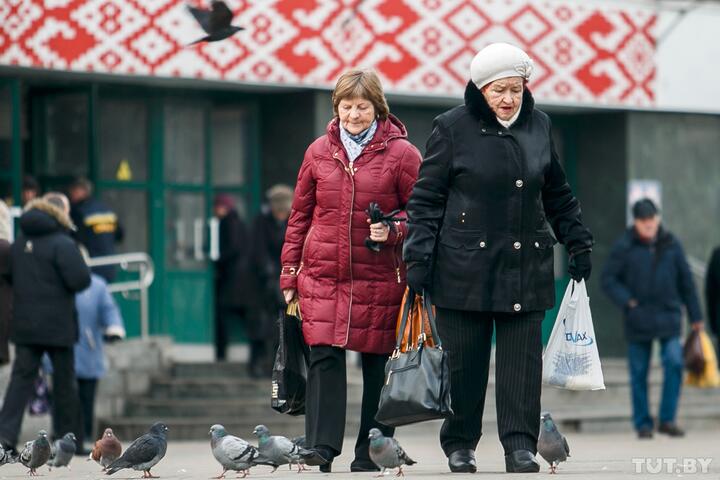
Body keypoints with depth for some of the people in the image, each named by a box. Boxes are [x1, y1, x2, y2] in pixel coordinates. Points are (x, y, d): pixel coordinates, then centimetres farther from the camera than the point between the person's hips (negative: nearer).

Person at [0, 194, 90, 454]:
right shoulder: (62, 244, -13)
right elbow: (80, 280, -20)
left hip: (24, 325, 5)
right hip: (58, 325, -5)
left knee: (21, 377, 2)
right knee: (65, 381, 7)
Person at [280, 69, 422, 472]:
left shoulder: (401, 153, -1)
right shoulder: (319, 152, 9)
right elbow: (301, 215, 15)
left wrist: (393, 230, -16)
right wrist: (290, 272, 12)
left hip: (380, 279, -2)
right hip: (323, 276, 2)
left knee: (378, 365, 3)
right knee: (325, 358, -8)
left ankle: (371, 456, 12)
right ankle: (320, 453, -6)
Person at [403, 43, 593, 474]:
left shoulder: (539, 126, 9)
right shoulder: (453, 128, -3)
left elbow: (557, 195, 20)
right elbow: (426, 198, -1)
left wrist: (579, 244, 19)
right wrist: (418, 257, -8)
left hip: (526, 262, 3)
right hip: (465, 262, -3)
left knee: (523, 356, -3)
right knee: (464, 358, 2)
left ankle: (520, 446, 0)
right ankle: (460, 444, 13)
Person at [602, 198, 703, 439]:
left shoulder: (671, 244, 4)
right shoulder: (624, 247, -2)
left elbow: (686, 281, 10)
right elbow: (608, 279, 0)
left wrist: (695, 316, 11)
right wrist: (627, 302, -14)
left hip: (668, 317, 1)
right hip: (638, 319, -1)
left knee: (674, 363, -13)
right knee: (639, 372, 3)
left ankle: (667, 419, -5)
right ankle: (643, 423, 13)